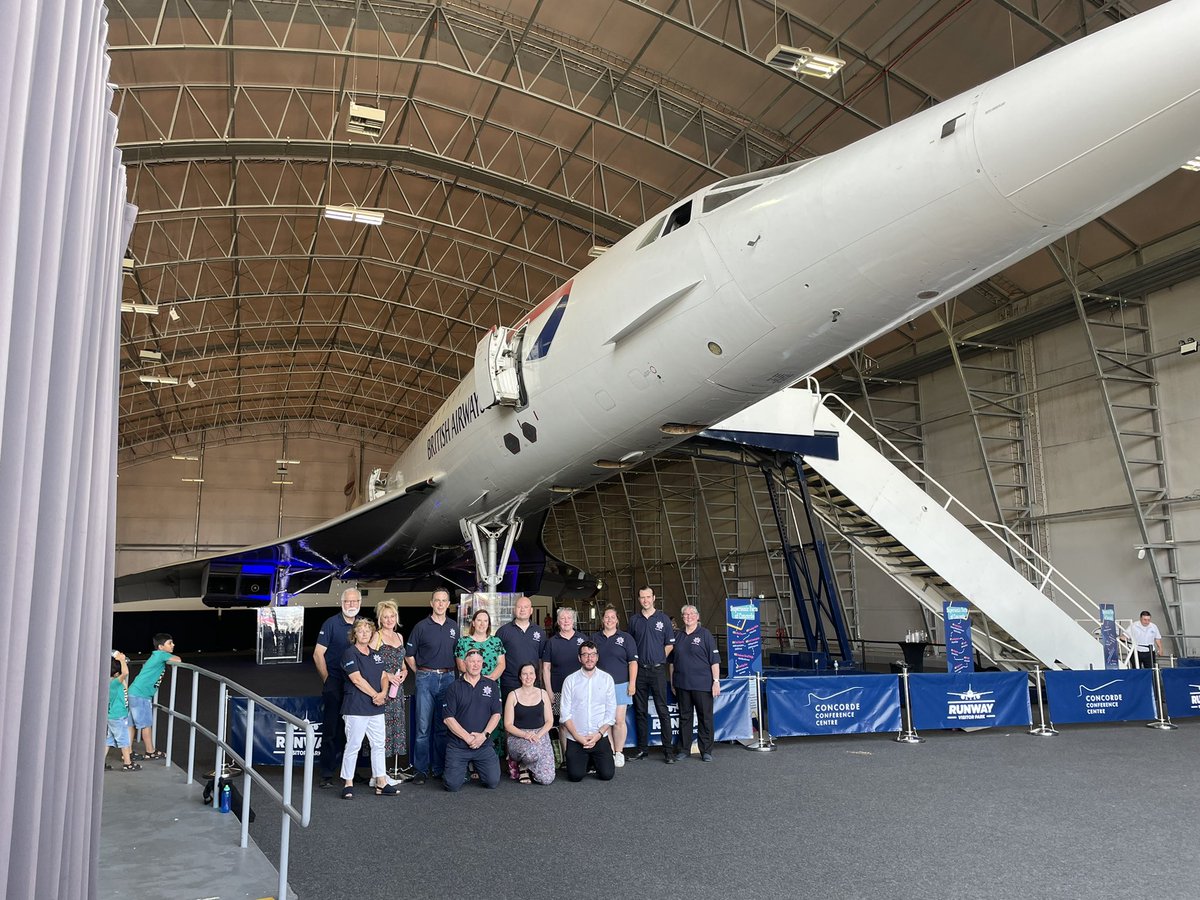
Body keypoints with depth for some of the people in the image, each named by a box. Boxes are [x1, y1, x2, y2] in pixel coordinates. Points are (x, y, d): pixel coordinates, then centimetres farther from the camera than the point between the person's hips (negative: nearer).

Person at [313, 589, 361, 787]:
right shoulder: (331, 623, -6)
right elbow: (318, 654, -6)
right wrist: (327, 680, -7)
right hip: (334, 684, -4)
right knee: (331, 729, -3)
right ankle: (327, 774, 4)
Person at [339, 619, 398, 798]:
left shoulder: (376, 654, 15)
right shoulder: (350, 654, -7)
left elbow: (384, 676, 12)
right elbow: (357, 679, -15)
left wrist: (383, 693, -8)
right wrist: (375, 695, -13)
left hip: (376, 708, 7)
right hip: (356, 708, -7)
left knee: (379, 744, 10)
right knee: (353, 745, -3)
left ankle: (381, 783, 16)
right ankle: (348, 783, 8)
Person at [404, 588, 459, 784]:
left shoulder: (454, 628, 10)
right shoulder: (422, 626, -1)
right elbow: (409, 654, 5)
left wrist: (450, 672, 11)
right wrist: (421, 673, 3)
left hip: (447, 678, 3)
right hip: (426, 679, -3)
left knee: (443, 726, 7)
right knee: (423, 726, -3)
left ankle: (439, 768, 15)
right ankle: (420, 769, 4)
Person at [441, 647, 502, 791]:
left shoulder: (491, 686, 8)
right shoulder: (454, 688, 1)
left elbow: (496, 714, 4)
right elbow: (448, 718, -5)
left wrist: (484, 735, -11)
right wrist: (468, 737, -12)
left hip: (483, 745, 2)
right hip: (457, 745, -2)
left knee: (493, 782, -8)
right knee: (453, 785, -10)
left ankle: (477, 767, 24)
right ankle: (464, 769, 24)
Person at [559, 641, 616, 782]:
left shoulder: (607, 679, 3)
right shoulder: (570, 680, -1)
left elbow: (611, 711, 1)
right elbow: (565, 713, -3)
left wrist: (598, 735, -9)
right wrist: (578, 737, -11)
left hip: (600, 737, 1)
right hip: (575, 739, -1)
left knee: (607, 774, -10)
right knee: (575, 775, -13)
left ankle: (594, 760, 23)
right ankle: (584, 760, 22)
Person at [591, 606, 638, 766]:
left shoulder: (626, 637, 2)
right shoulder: (595, 638, 11)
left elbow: (633, 662, 0)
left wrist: (632, 683, -7)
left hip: (620, 684, -2)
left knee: (619, 721, -2)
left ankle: (619, 753, 9)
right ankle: (610, 753, 11)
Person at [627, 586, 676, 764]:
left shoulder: (663, 618, 1)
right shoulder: (634, 619, 8)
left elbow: (670, 644, 5)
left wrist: (658, 659, 3)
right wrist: (635, 660, 7)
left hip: (657, 670, -3)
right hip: (639, 670, 3)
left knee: (662, 710, -4)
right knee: (640, 711, 7)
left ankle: (668, 750, 0)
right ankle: (642, 749, 16)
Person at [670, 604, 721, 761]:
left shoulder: (705, 634, -2)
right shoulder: (678, 636, 11)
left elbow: (715, 660, -5)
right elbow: (672, 661, 17)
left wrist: (716, 681, -11)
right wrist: (672, 682, 14)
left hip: (702, 684, -4)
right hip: (682, 684, 4)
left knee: (705, 717, 2)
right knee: (684, 717, 10)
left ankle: (706, 751, 12)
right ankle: (684, 749, 20)